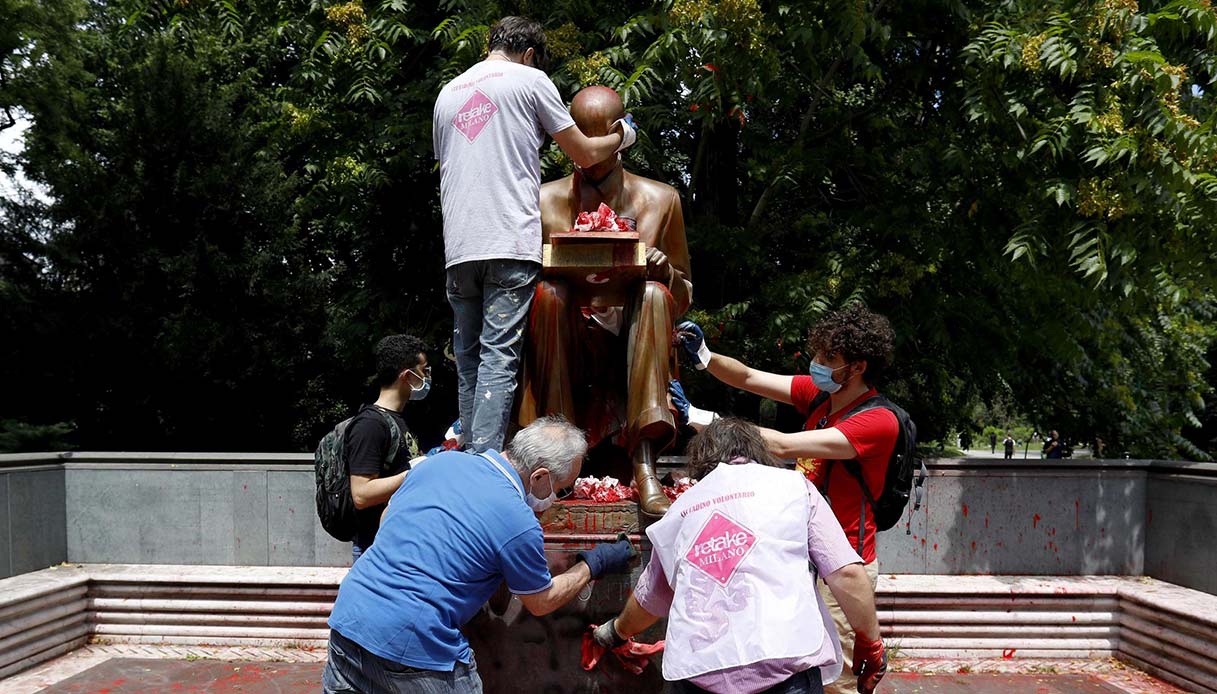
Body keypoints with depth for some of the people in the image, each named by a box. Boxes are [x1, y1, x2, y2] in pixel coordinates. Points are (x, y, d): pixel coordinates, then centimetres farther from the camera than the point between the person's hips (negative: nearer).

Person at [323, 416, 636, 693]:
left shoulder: (440, 460, 3)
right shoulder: (519, 524, -13)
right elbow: (541, 603, 5)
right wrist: (593, 564, 18)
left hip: (347, 618, 6)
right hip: (415, 651, -6)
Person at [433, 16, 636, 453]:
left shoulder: (448, 93, 22)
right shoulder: (530, 79, 6)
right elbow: (585, 154, 10)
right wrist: (622, 135, 29)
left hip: (457, 249, 5)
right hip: (510, 244, -5)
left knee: (468, 360, 10)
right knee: (499, 357, -9)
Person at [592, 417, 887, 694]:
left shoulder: (679, 511, 20)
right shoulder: (793, 485, 10)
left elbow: (647, 601, 33)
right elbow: (847, 574, 0)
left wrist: (617, 631, 53)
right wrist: (871, 642, 14)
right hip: (783, 664, -3)